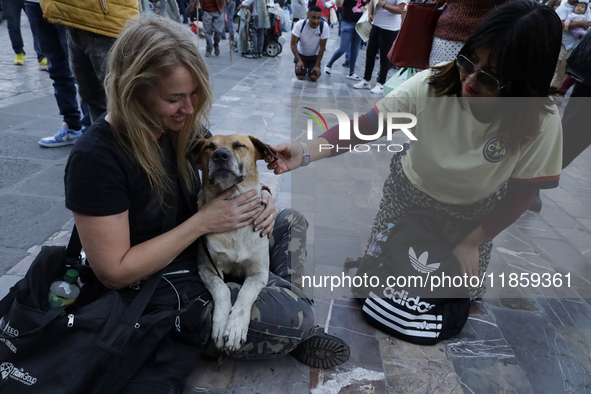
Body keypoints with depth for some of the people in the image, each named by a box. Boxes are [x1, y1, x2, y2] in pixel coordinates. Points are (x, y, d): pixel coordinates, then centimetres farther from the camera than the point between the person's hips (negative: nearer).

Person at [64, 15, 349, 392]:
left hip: (205, 248, 8)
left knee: (291, 222, 8)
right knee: (296, 318, -16)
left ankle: (280, 300, 1)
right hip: (166, 287, -8)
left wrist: (259, 195, -14)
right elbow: (115, 272, -23)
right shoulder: (95, 157, -26)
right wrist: (203, 221, -26)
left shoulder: (183, 124, -6)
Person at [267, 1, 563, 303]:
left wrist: (472, 241, -15)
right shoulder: (431, 85, -30)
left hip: (472, 213, 1)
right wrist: (306, 151, -42)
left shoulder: (541, 123, -27)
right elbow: (368, 125, -30)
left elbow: (521, 193, -16)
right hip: (408, 190, 0)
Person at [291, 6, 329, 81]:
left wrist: (317, 65, -17)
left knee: (314, 77, -16)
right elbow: (293, 45, -22)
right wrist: (299, 60, -35)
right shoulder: (299, 25, -27)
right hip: (301, 54, 0)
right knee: (300, 77, -16)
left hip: (315, 56, 0)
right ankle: (304, 69, 20)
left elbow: (322, 47, -18)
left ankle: (311, 69, 20)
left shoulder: (324, 26, -26)